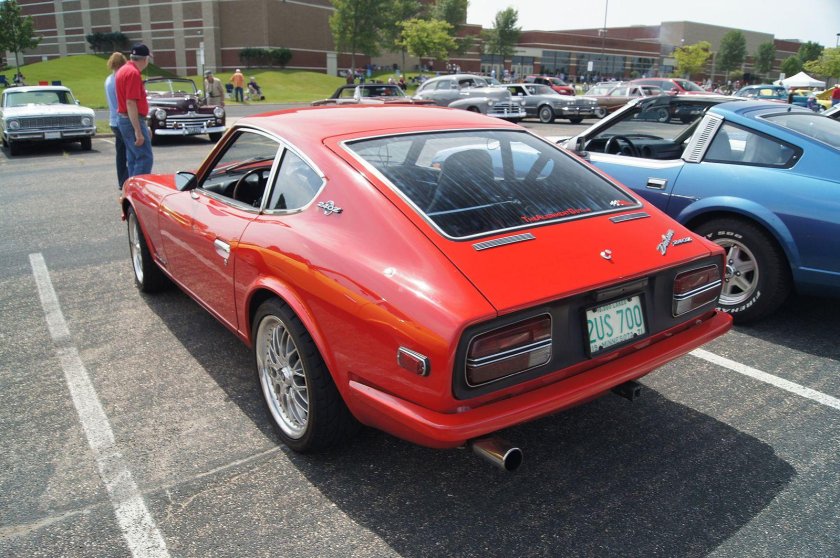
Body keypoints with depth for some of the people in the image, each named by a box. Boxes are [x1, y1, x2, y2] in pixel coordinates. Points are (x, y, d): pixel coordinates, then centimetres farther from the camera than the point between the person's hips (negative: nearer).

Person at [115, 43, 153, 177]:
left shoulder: (123, 70, 15)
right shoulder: (133, 73, -16)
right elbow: (130, 103, -22)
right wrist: (138, 131, -24)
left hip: (124, 120, 10)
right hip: (134, 122, -10)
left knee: (133, 160, 13)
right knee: (145, 158, -11)